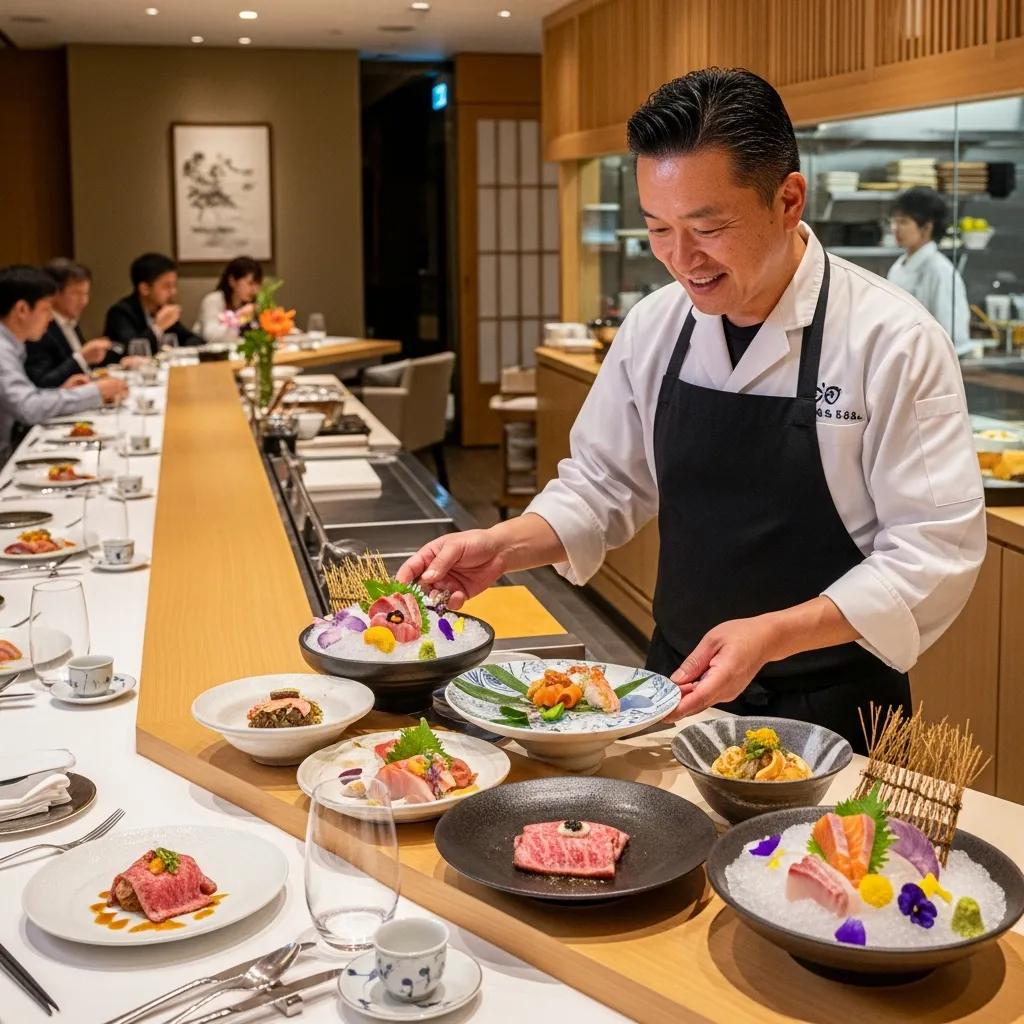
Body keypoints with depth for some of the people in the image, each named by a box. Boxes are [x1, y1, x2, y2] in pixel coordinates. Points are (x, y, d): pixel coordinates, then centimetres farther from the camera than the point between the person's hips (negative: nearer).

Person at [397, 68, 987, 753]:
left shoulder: (895, 342, -18)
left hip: (831, 710, -4)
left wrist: (772, 636, -29)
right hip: (680, 687, 5)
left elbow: (935, 549, -19)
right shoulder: (652, 328, -3)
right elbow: (604, 484, 6)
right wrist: (506, 546, -12)